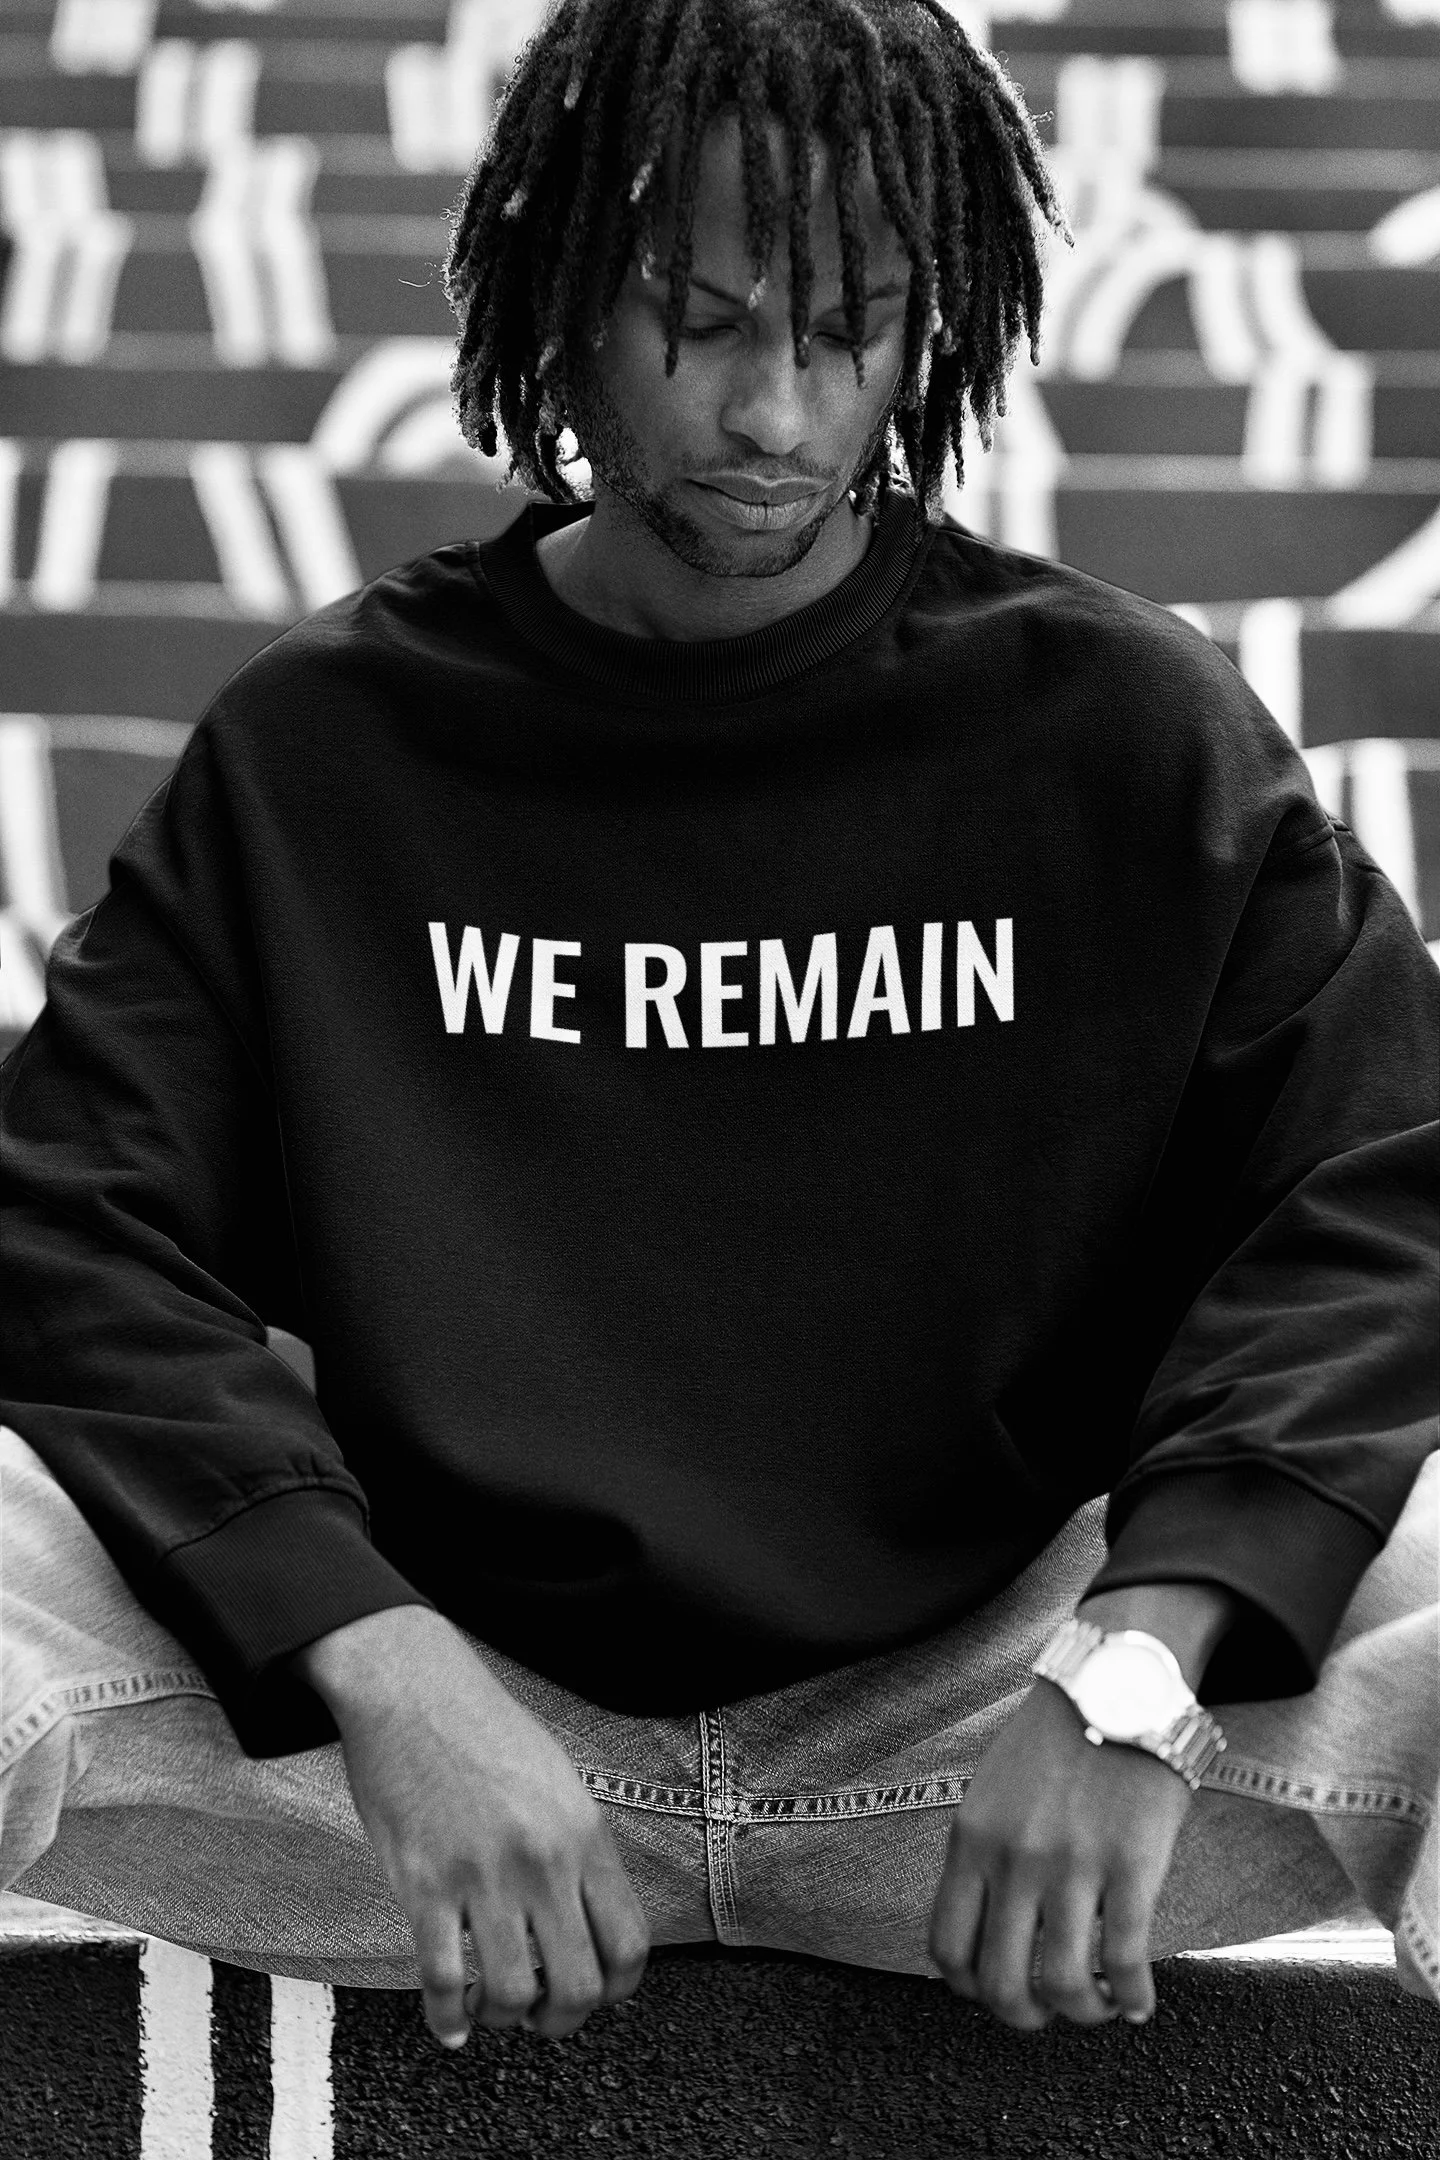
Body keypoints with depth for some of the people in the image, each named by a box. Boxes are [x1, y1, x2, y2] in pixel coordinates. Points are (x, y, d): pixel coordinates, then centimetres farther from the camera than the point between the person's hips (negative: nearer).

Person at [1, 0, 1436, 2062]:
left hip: (975, 1709, 0)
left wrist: (1136, 1659, -22)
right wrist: (383, 1668, -21)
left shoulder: (1123, 725, 3)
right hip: (456, 1716, 1)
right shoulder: (324, 742, 3)